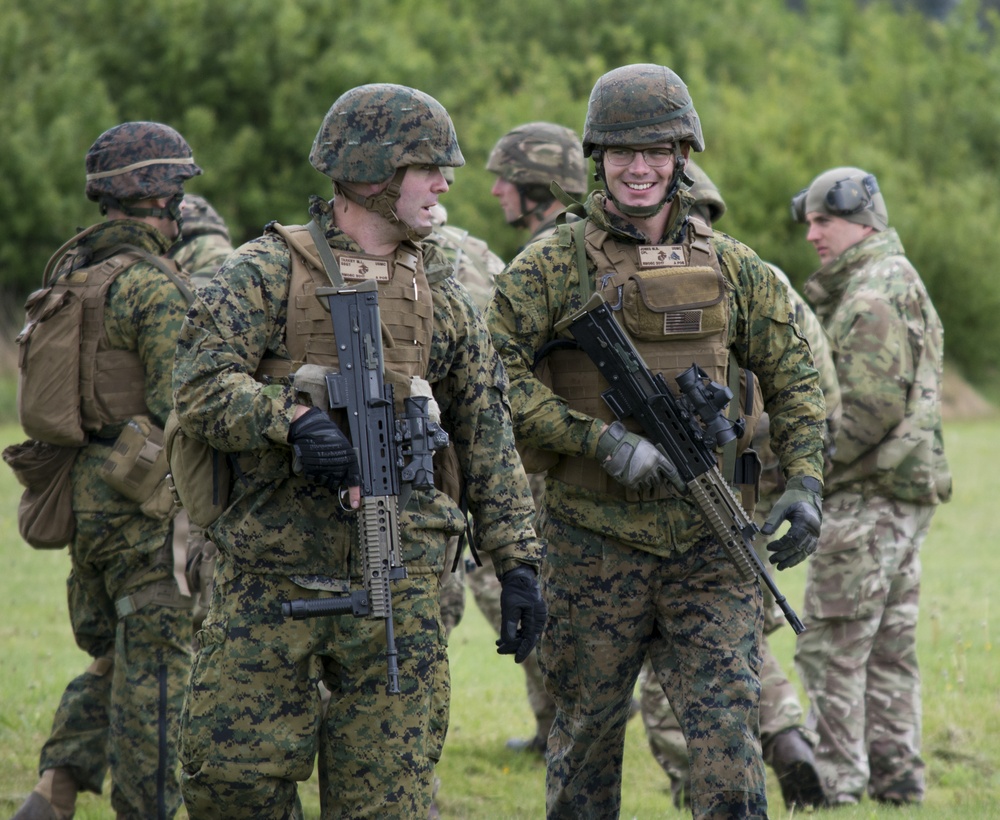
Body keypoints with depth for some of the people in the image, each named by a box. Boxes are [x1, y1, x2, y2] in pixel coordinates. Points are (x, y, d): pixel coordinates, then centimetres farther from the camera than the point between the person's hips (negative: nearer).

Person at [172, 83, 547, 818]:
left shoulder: (444, 301, 12)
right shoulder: (268, 272, 0)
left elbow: (490, 446, 14)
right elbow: (200, 388, -11)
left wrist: (519, 564, 8)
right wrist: (293, 418, -27)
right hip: (270, 584, -2)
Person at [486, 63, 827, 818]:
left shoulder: (731, 268, 7)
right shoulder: (553, 266, -3)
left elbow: (794, 379, 11)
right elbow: (496, 375, -10)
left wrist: (806, 483, -4)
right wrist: (604, 442, -18)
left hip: (711, 547, 1)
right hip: (596, 545, -1)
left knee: (727, 725, -7)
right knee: (588, 728, 10)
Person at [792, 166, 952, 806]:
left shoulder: (874, 296, -15)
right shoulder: (904, 284, 18)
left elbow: (871, 407, -22)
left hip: (868, 495, -10)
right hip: (909, 493, 10)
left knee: (831, 648, -8)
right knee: (888, 649, 12)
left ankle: (832, 785, -8)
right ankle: (896, 778, 14)